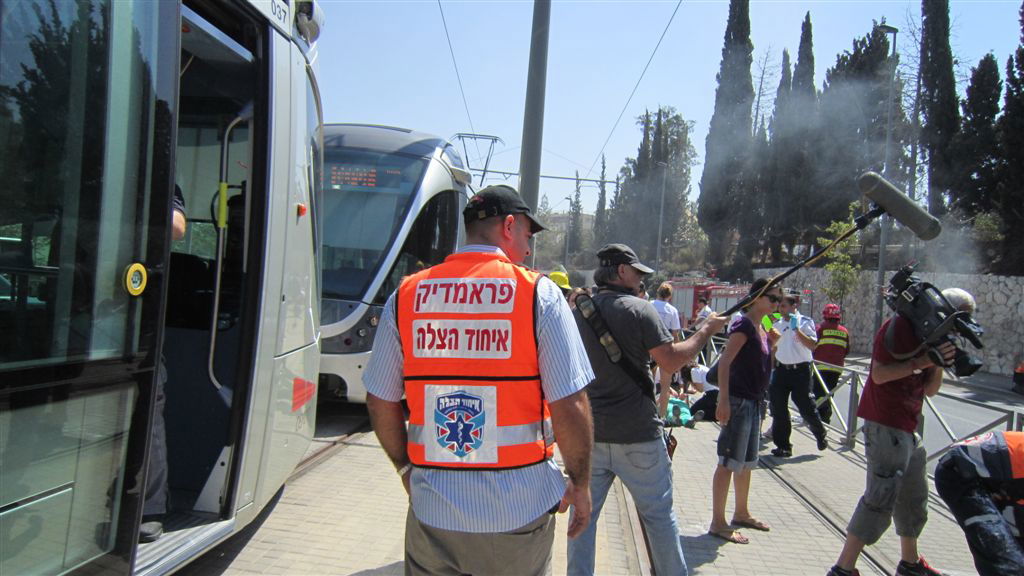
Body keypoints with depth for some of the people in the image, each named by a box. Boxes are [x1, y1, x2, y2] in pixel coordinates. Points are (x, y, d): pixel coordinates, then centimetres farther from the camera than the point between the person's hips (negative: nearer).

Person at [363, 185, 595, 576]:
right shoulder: (538, 293, -8)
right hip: (518, 509, -2)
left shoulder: (406, 295, 0)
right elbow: (570, 405, -12)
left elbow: (381, 402, 5)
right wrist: (580, 484, 2)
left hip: (431, 509, 2)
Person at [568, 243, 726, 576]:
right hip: (637, 434, -4)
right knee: (659, 514, 9)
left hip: (588, 432, 4)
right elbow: (671, 362, -13)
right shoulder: (638, 309, -9)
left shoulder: (577, 312, 6)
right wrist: (706, 331, -2)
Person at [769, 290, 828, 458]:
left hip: (800, 370, -4)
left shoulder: (805, 322, -4)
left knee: (806, 407, 2)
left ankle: (821, 435, 31)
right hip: (781, 370, 4)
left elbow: (812, 345, -16)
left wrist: (796, 329, -22)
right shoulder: (777, 324, 10)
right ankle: (783, 446, 9)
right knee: (778, 409, 0)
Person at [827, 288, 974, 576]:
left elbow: (930, 390, 13)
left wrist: (939, 365, -4)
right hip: (885, 425, -10)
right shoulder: (899, 326, -12)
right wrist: (921, 361, -22)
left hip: (908, 428, 10)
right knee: (882, 498, -13)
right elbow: (879, 374, -20)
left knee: (914, 498, 20)